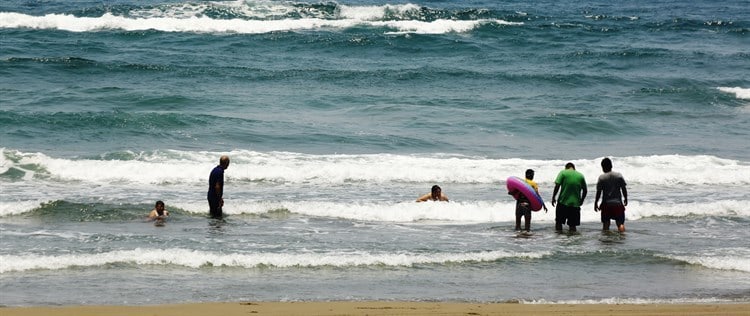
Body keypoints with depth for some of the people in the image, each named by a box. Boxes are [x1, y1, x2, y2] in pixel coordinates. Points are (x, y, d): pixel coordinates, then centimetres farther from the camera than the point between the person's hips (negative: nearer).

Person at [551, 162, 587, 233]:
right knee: (572, 225, 6)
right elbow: (585, 190, 8)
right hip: (575, 203, 2)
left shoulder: (563, 173, 0)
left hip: (563, 202, -2)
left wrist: (553, 197, -2)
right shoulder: (580, 176, 8)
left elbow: (557, 185, -9)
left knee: (558, 222, 10)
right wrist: (581, 200, 21)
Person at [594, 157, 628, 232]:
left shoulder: (601, 178, -6)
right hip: (618, 203, 1)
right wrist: (625, 199, 17)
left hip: (606, 204, -1)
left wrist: (596, 203, 5)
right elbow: (624, 189, 2)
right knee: (620, 223, 2)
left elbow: (598, 192, -6)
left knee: (606, 224, 8)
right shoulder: (619, 176, -1)